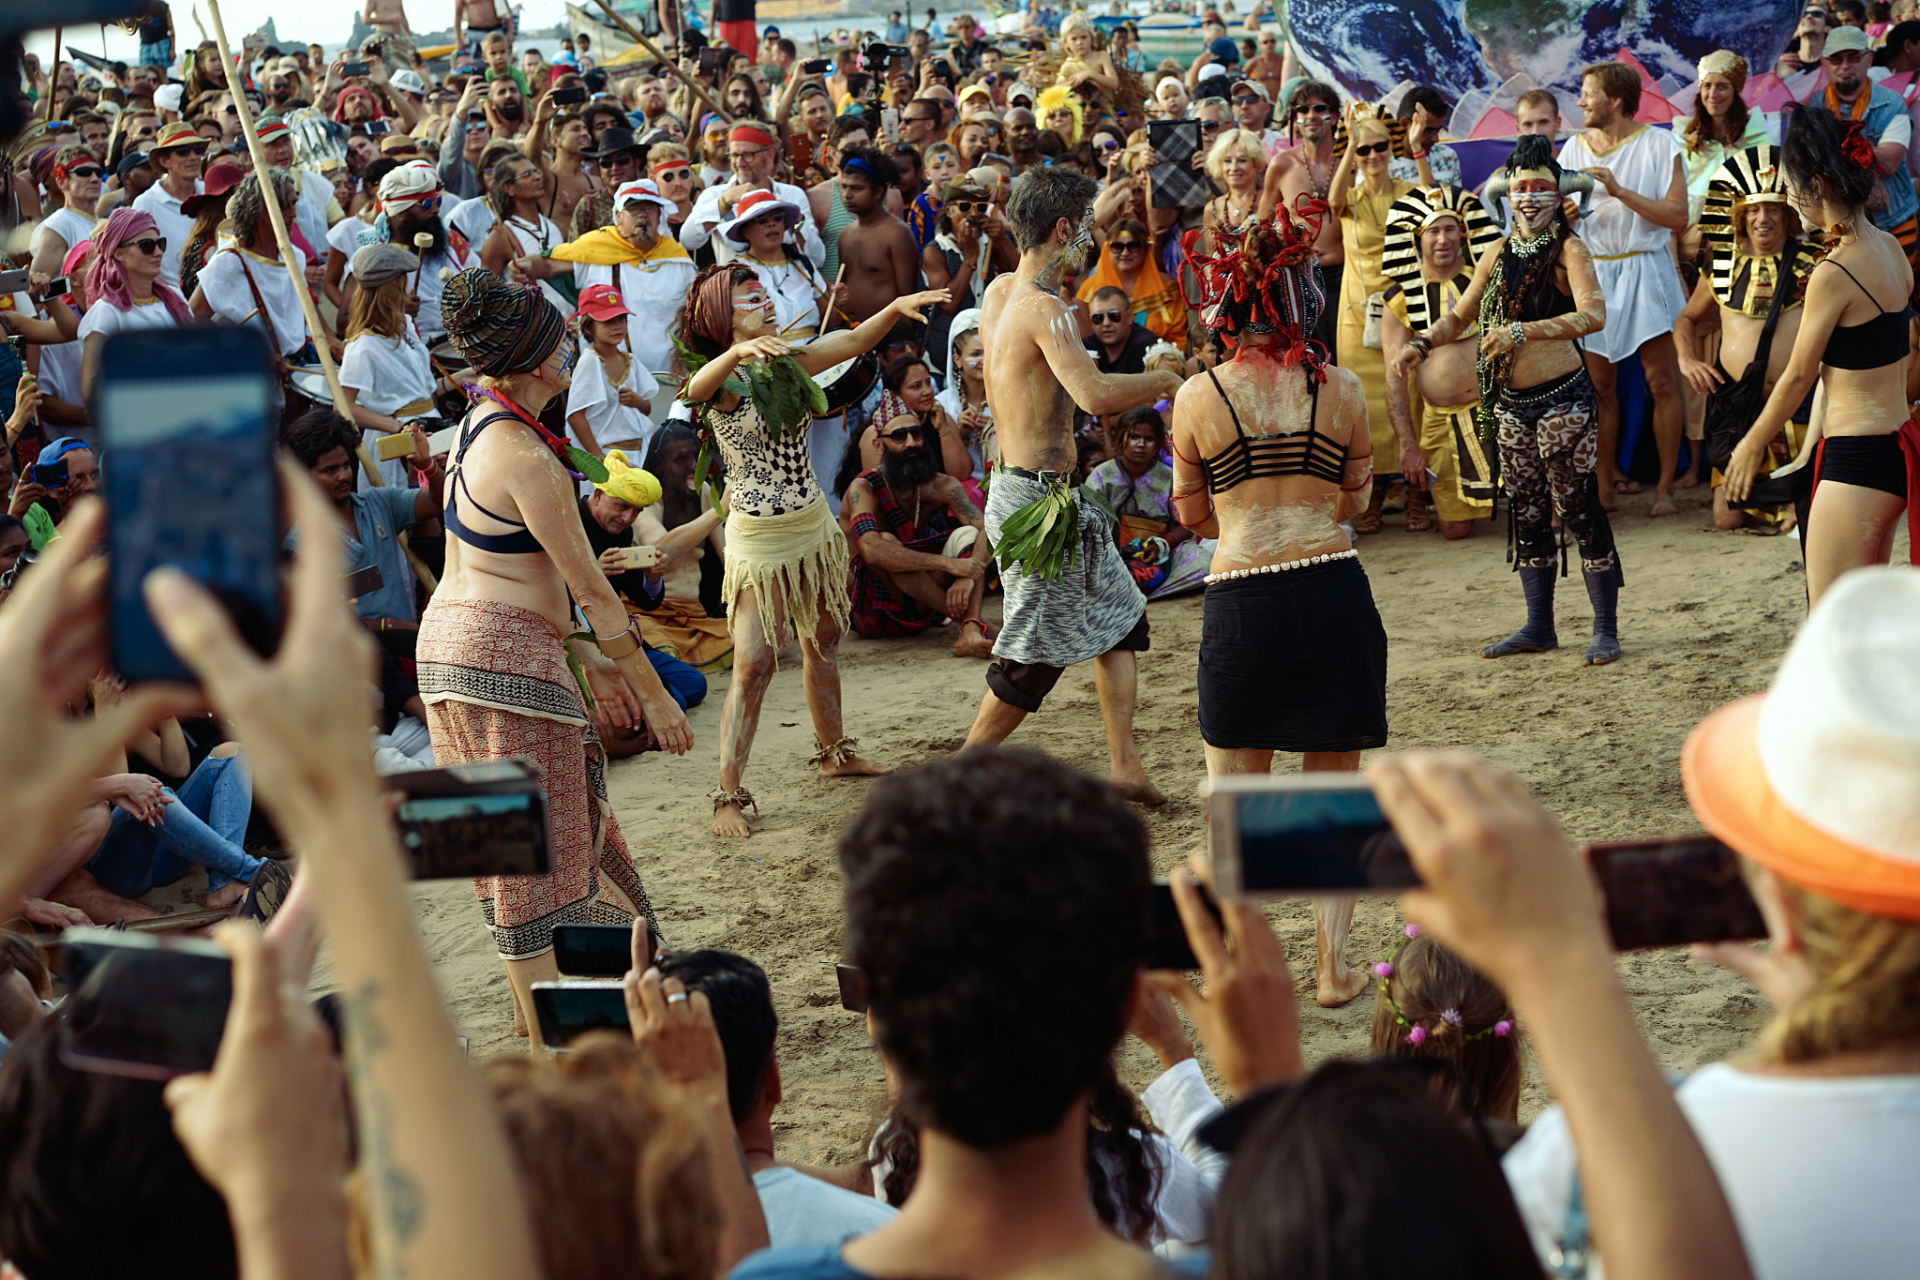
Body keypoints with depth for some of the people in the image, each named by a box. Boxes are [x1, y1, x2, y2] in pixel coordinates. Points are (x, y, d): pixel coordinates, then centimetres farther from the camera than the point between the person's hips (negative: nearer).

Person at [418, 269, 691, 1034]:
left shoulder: (478, 427, 11)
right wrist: (652, 693, -9)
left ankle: (533, 1006, 29)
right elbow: (588, 587, -16)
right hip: (504, 656, -10)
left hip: (451, 636, 10)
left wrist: (589, 658, 19)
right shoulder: (526, 457, -18)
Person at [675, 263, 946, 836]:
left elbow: (854, 341, 1)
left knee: (823, 642, 21)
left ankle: (834, 753, 40)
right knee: (753, 665, -10)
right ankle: (728, 796, -6)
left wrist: (896, 307, -18)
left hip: (814, 526, 7)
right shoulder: (721, 380, -15)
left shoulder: (786, 362, 5)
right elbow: (697, 387, -39)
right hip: (760, 537, -7)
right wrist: (740, 351, -60)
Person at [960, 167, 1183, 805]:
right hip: (1038, 496, -10)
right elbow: (1095, 394, -34)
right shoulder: (1045, 309, -21)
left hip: (1015, 484, 10)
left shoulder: (1000, 290, 8)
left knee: (1118, 614, 17)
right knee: (1037, 652, -1)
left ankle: (1125, 765, 17)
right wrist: (1167, 380, -21)